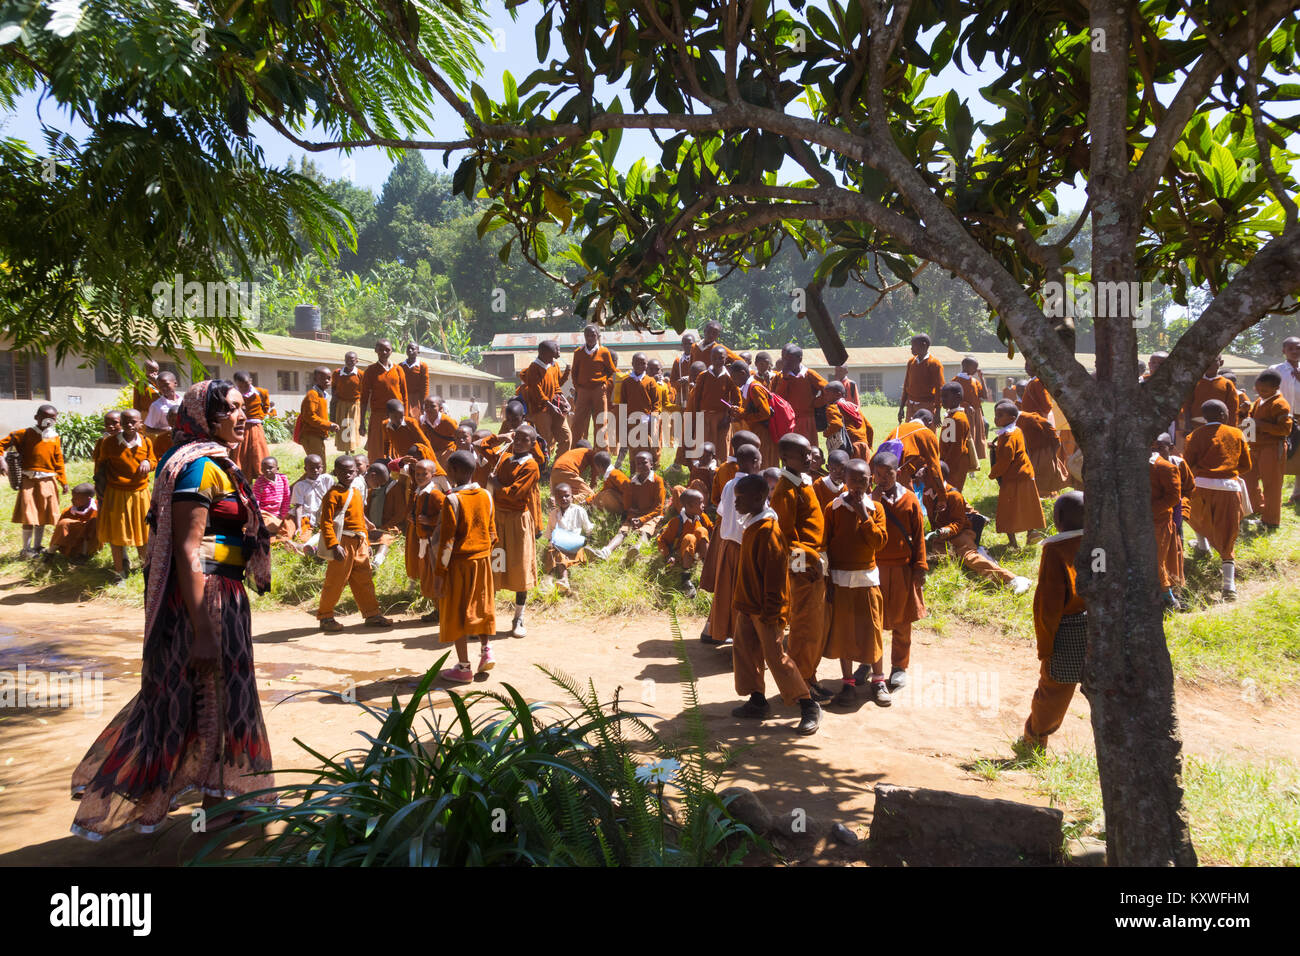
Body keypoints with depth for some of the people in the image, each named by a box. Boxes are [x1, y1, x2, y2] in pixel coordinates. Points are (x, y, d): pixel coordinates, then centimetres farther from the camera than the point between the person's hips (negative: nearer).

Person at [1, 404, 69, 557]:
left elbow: (59, 462, 7)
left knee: (42, 516, 11)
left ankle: (37, 547, 24)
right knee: (29, 517, -4)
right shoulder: (25, 434, -3)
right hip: (29, 481, -3)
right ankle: (26, 549, 10)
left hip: (47, 482, 3)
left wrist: (64, 482, 3)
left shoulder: (55, 438, 5)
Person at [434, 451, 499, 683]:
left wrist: (439, 572, -11)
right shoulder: (486, 496, 1)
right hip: (482, 560, 6)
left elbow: (447, 540, -16)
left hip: (459, 563, -5)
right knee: (480, 606, 21)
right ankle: (487, 650, 13)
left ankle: (463, 667, 8)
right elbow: (492, 532, 9)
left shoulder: (453, 500, -16)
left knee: (457, 612, 4)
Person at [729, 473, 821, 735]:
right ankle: (757, 702, 25)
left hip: (766, 609, -9)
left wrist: (771, 611, -20)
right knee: (745, 652, 13)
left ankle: (809, 706, 6)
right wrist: (739, 595, 21)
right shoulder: (750, 525, 8)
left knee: (777, 657, -5)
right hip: (747, 605, 10)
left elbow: (776, 573, -22)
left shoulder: (768, 530, -21)